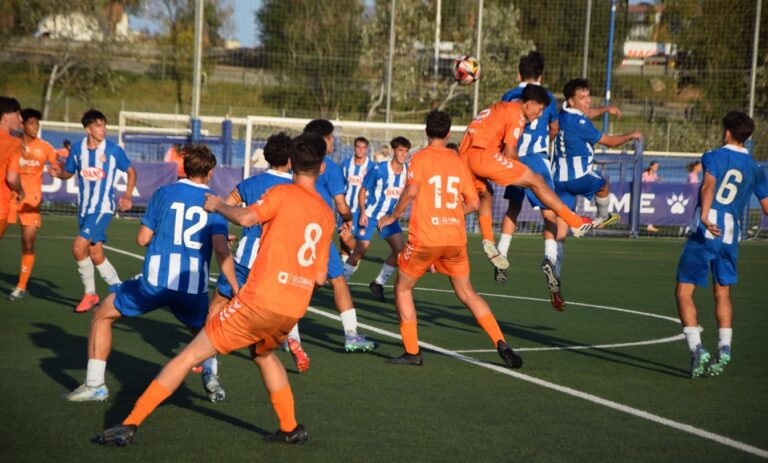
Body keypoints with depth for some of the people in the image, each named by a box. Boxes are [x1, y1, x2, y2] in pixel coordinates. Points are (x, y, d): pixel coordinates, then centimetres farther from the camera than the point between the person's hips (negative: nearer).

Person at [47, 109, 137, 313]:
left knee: (79, 246, -18)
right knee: (96, 255, 9)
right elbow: (68, 173, 12)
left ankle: (90, 294, -1)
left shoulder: (114, 150, -9)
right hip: (85, 208, 5)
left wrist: (128, 196, -9)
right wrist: (58, 173, -11)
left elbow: (131, 171, 4)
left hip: (103, 208, -5)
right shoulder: (78, 149, 0)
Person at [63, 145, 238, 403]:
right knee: (202, 331, 33)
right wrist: (236, 291, -8)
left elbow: (142, 239, 6)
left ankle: (94, 385, 15)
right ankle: (210, 375, 9)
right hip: (194, 288, 2)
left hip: (156, 280, -2)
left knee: (102, 316, 18)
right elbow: (221, 250, -6)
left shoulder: (164, 194, 5)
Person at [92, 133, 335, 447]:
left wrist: (218, 205, -1)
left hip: (260, 300, -6)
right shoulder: (327, 214, 13)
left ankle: (130, 424, -1)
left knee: (190, 355, 1)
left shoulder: (283, 194, -2)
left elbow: (246, 218, -20)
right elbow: (320, 276, 14)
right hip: (294, 311, 6)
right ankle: (291, 429, 37)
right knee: (263, 353, 36)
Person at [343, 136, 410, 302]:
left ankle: (378, 284, 7)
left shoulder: (407, 171, -5)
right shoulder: (379, 169, -16)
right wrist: (362, 212, -18)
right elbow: (363, 190, -8)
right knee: (360, 251, -9)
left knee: (400, 250, -9)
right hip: (370, 214, -4)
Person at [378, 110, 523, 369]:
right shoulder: (459, 162, 11)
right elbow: (473, 203, 10)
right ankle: (500, 343, 4)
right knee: (467, 293, 16)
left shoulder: (421, 158, -2)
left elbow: (411, 191, -17)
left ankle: (412, 352, 8)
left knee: (403, 289, 13)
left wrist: (393, 216, -4)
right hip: (456, 238, 4)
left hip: (425, 238, -4)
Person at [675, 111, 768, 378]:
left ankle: (697, 349, -11)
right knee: (723, 294, 19)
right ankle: (724, 349, 8)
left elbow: (709, 184, -19)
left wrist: (705, 216, -32)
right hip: (731, 236, 5)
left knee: (684, 292, 1)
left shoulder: (714, 157, 1)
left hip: (704, 233, -5)